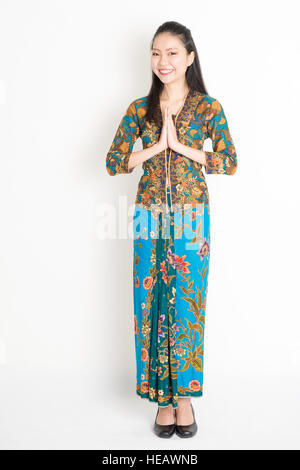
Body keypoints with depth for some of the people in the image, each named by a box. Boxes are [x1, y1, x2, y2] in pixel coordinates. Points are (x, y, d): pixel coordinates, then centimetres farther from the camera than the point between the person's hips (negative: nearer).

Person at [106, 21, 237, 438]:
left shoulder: (208, 107, 1)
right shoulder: (139, 109, 6)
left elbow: (229, 163, -6)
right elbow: (113, 163, 0)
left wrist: (180, 145, -13)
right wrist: (156, 147, -11)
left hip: (192, 218, -1)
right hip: (150, 218, 2)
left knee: (188, 305, 3)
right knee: (152, 304, 4)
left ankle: (184, 395, 20)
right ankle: (163, 396, 19)